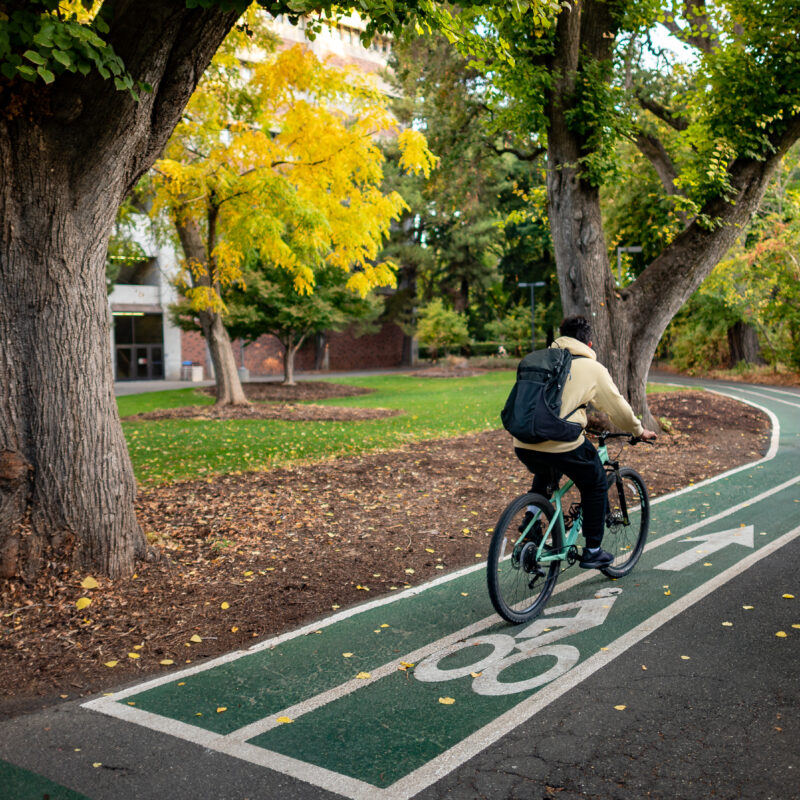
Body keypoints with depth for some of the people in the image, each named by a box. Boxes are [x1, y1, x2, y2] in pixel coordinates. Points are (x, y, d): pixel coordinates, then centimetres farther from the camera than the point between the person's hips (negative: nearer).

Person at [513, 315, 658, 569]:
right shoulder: (593, 368, 7)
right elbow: (617, 406, 14)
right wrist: (639, 431, 31)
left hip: (524, 444, 5)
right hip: (563, 444, -5)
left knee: (544, 476, 38)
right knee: (595, 486, 21)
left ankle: (531, 519, 20)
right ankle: (592, 551, 24)